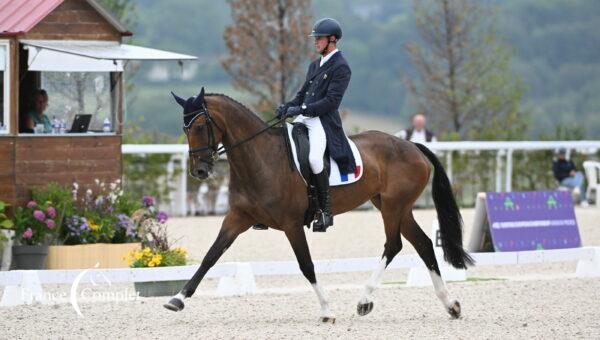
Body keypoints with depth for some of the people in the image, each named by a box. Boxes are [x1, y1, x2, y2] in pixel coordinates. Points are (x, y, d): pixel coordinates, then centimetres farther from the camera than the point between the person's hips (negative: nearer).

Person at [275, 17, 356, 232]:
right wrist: (288, 107, 3)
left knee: (314, 158, -31)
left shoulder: (341, 67, -7)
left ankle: (325, 208, -18)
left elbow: (331, 101, -15)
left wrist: (302, 109, -20)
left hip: (324, 121, -9)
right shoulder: (315, 65, 20)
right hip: (304, 119, 9)